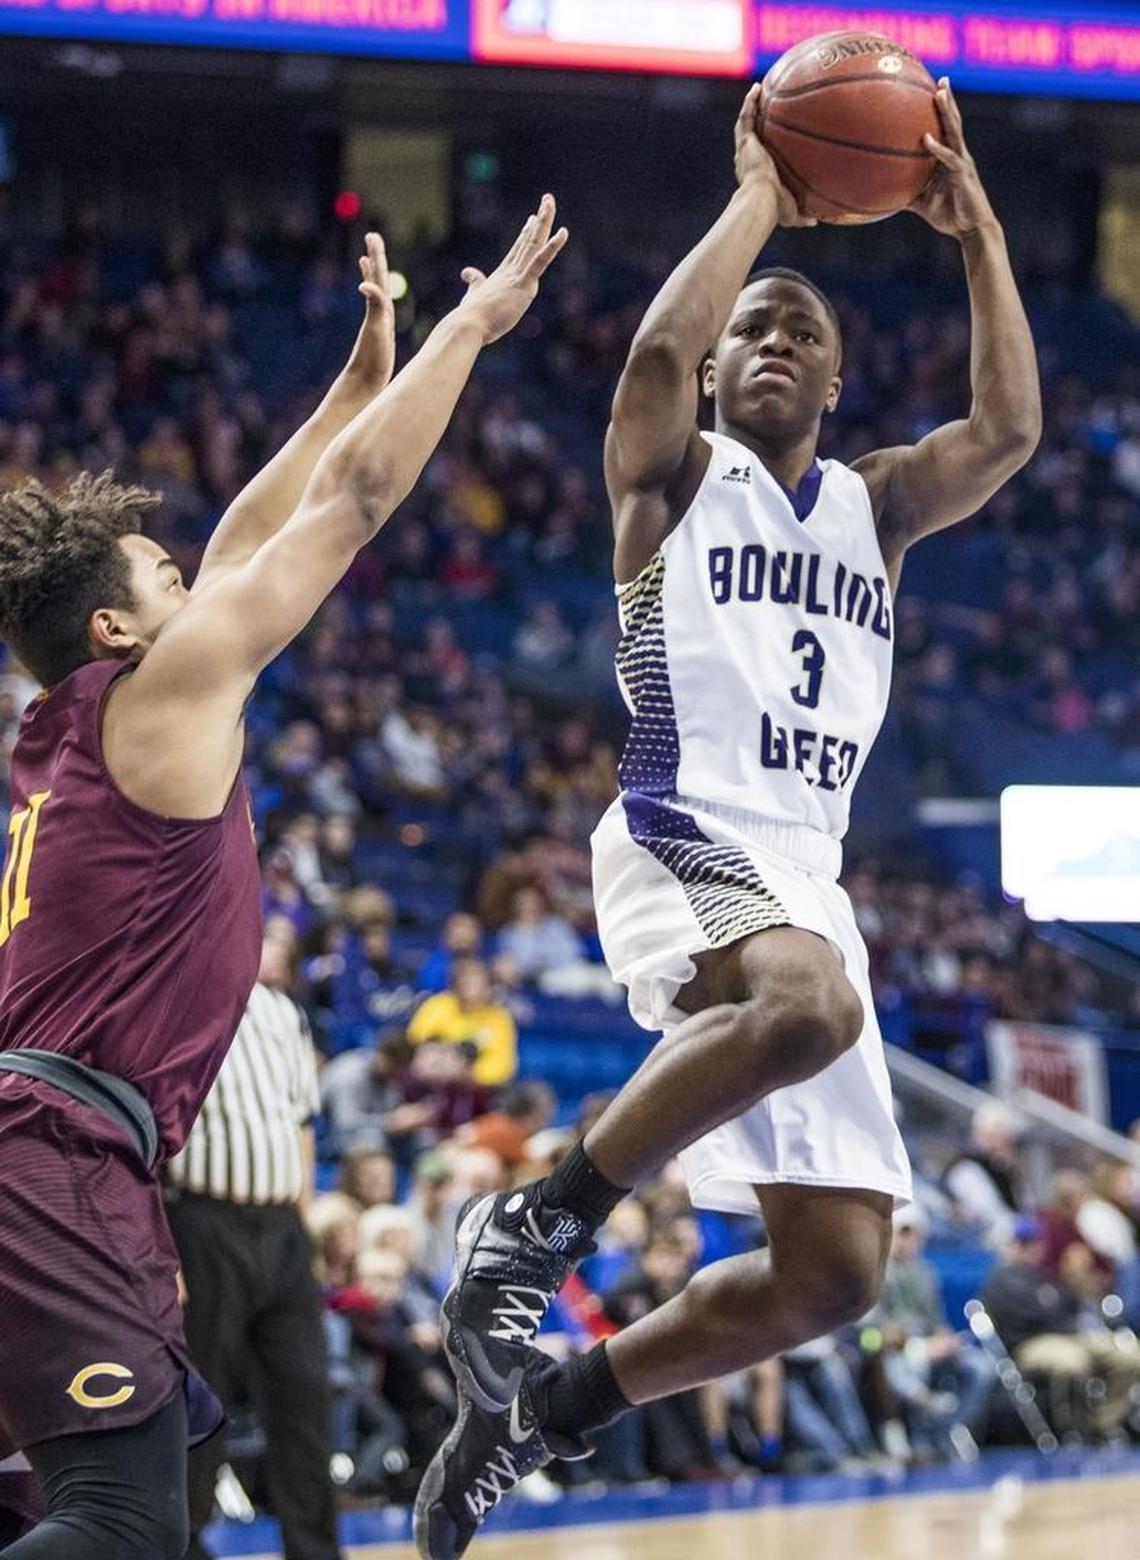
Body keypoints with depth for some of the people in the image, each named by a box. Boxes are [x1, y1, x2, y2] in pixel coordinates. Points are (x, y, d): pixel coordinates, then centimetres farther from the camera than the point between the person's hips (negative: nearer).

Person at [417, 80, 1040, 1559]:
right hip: (682, 845, -6)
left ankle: (544, 1405, 15)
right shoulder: (675, 476, 7)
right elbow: (656, 352, -16)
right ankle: (529, 1228, -29)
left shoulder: (874, 507, 20)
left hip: (810, 878, 6)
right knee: (813, 1003, -42)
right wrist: (757, 196, -6)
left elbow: (1009, 429, 3)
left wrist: (975, 229, 1)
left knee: (837, 1270, 0)